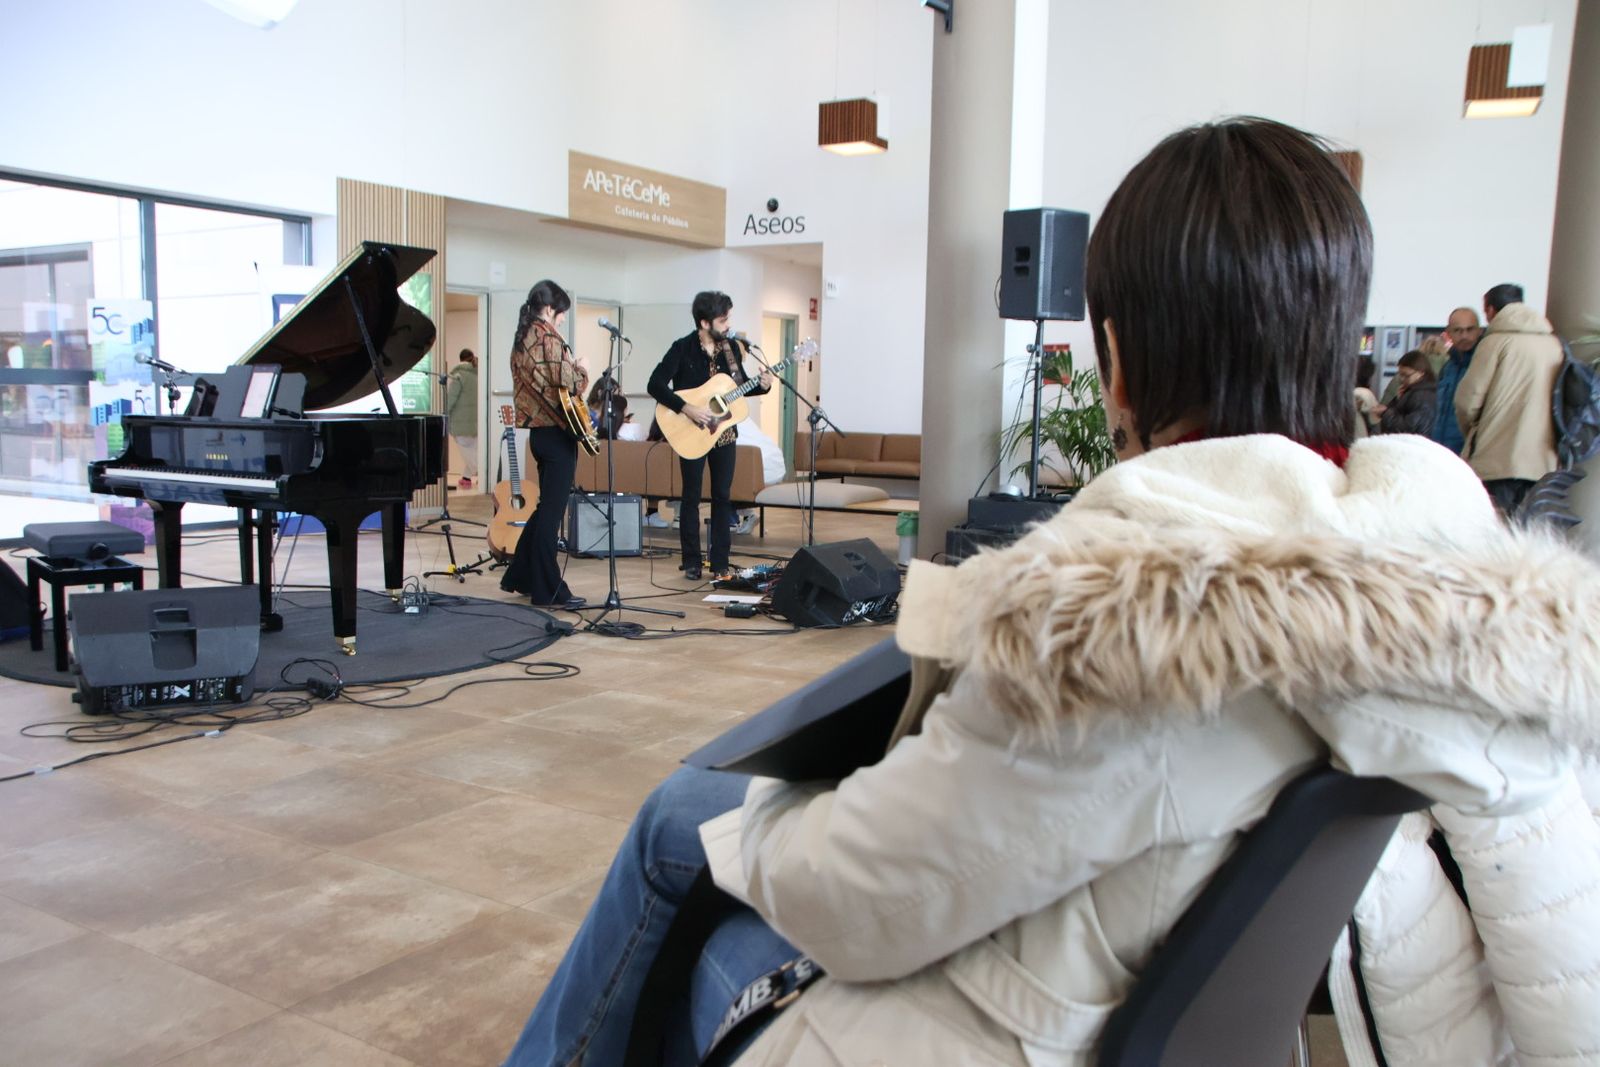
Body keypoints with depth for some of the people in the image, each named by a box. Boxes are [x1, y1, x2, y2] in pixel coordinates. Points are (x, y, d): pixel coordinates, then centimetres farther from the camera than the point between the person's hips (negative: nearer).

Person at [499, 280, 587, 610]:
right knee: (552, 512, -4)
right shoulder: (547, 339, -13)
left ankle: (520, 576, 27)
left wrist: (572, 371, 12)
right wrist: (581, 369, -2)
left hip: (538, 431, 9)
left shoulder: (522, 340, 14)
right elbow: (569, 382, -21)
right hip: (557, 432, -9)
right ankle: (548, 591, 1)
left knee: (545, 507, 20)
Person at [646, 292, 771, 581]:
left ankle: (720, 562, 13)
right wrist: (687, 408, -25)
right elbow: (656, 385, -18)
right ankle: (691, 563, 12)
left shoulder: (730, 347, 3)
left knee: (723, 496, 6)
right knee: (691, 496, 4)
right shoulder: (683, 348, -12)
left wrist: (762, 386, -7)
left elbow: (740, 384, 13)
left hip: (724, 432, 5)